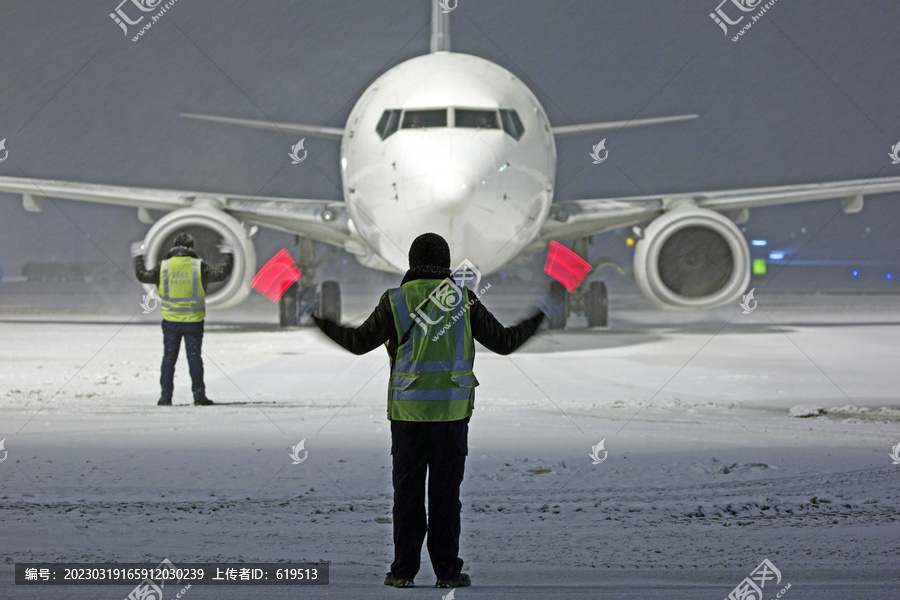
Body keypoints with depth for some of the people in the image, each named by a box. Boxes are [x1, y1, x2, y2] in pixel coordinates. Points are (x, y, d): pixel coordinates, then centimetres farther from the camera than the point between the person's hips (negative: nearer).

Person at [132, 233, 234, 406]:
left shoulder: (163, 267, -1)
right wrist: (228, 256, 18)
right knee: (194, 356, 3)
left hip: (170, 320, 1)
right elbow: (222, 274, 1)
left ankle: (166, 396, 7)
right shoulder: (199, 267, -6)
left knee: (169, 357, 7)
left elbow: (142, 276, 11)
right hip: (193, 320, -1)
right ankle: (199, 395, 3)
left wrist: (138, 257, 27)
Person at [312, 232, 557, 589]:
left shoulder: (396, 301, -2)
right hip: (452, 412, 0)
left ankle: (403, 571, 8)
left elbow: (358, 342, 2)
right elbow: (504, 342, 4)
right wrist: (542, 316, 20)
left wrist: (321, 321, 18)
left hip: (408, 412, 0)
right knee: (445, 493, 5)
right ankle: (447, 571, 5)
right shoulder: (464, 301, 0)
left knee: (407, 492, 6)